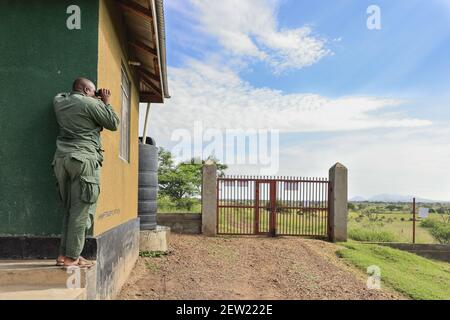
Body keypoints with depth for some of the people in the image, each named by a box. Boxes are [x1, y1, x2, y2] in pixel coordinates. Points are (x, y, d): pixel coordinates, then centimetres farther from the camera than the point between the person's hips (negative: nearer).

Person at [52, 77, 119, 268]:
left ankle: (64, 254, 14)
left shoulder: (59, 101, 16)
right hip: (84, 159, -7)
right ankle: (72, 257, -2)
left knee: (70, 209, 13)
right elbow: (114, 124, 3)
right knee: (81, 211, -4)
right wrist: (106, 102, 14)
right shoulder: (91, 103, -3)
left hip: (61, 159, 7)